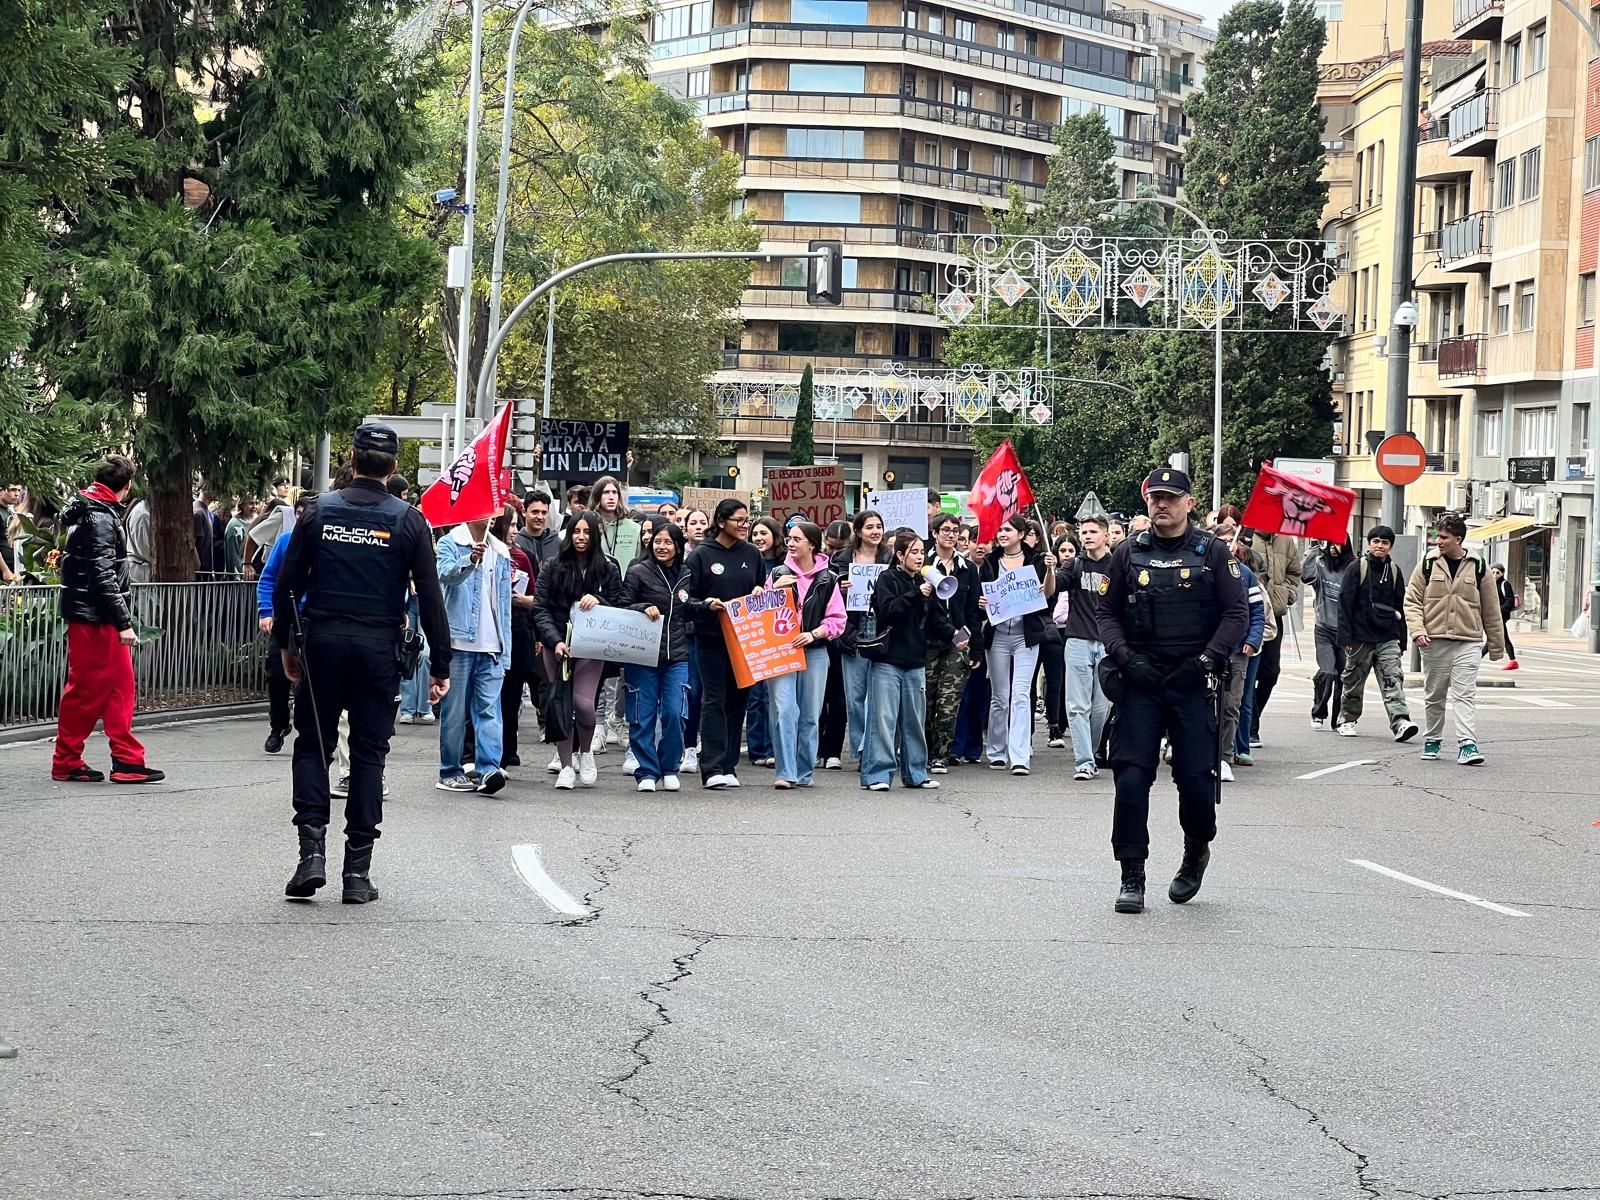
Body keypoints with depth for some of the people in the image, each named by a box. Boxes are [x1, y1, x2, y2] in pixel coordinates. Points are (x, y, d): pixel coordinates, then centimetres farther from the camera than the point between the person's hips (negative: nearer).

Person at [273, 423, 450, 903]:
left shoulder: (320, 511, 1)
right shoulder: (408, 521, -1)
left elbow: (287, 584, 2)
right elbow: (430, 597, -3)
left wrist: (287, 644, 12)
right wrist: (440, 664, 2)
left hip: (322, 643, 0)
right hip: (379, 648, 0)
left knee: (312, 746, 11)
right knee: (369, 754, 6)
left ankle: (312, 853, -3)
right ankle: (358, 872, 5)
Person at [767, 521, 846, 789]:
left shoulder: (827, 580, 4)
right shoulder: (778, 574, 7)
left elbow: (837, 619, 3)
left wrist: (813, 634, -11)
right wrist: (774, 590, -9)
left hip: (814, 651, 1)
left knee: (810, 714, 6)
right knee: (784, 711, -12)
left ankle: (804, 772, 16)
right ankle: (785, 773, -12)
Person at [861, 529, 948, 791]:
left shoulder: (924, 583, 14)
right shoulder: (887, 579, -3)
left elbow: (936, 619, 11)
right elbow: (888, 610, -18)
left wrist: (952, 634, -6)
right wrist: (916, 595, -23)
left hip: (915, 663, 6)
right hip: (887, 660, -6)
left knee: (915, 721, 11)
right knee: (883, 719, -7)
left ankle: (915, 773, 19)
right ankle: (876, 774, -4)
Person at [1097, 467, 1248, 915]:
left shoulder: (1212, 553, 2)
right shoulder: (1129, 553, 7)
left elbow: (1237, 614, 1)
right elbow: (1107, 613, 10)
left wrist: (1207, 660, -10)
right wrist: (1125, 657, -6)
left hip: (1193, 683, -1)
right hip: (1139, 681, 1)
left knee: (1197, 778, -2)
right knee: (1131, 777, -7)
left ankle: (1196, 851, 29)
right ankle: (1132, 878, 1)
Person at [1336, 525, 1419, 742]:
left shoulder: (1394, 572, 11)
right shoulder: (1357, 568, -2)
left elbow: (1399, 608, 17)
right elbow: (1345, 602, -5)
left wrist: (1401, 641, 15)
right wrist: (1346, 636, -12)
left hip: (1388, 637, 2)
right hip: (1361, 637, -2)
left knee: (1393, 680, -12)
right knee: (1354, 682, 8)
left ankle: (1400, 722, -22)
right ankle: (1347, 721, 23)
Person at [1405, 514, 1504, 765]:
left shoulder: (1478, 568, 3)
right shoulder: (1427, 565, 4)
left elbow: (1491, 610, 10)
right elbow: (1412, 601, 5)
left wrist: (1496, 646, 12)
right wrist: (1417, 630, -11)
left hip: (1467, 642, -1)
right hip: (1433, 641, 1)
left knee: (1465, 694, -10)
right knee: (1434, 695, 10)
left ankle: (1467, 744, -15)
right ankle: (1431, 741, 23)